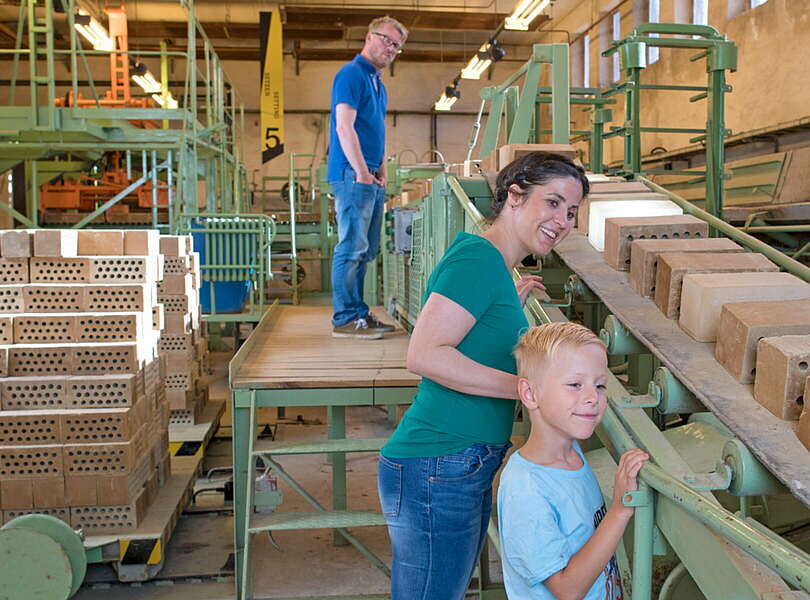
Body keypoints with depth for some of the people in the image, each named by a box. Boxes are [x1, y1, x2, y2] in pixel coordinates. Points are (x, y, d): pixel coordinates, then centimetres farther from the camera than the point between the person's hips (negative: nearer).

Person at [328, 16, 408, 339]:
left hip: (370, 178, 10)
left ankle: (359, 313, 18)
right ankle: (345, 319, -4)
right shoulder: (351, 74, -7)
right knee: (352, 247, -9)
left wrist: (381, 172, 16)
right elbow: (345, 127, -17)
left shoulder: (378, 83, 22)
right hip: (353, 175, -10)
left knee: (366, 250, 11)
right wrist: (362, 172, -20)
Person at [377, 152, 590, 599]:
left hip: (469, 469, 10)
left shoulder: (497, 268, 14)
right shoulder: (479, 257, -16)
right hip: (438, 472, -10)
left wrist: (514, 305, 20)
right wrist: (528, 387, -24)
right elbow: (424, 355, -26)